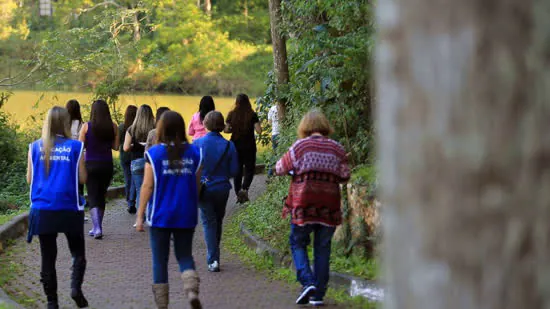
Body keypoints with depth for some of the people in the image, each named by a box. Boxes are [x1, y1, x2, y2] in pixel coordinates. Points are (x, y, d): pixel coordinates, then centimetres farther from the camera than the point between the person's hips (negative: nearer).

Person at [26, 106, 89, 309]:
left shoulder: (35, 147, 1)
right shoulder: (75, 147, -5)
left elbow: (29, 179, 5)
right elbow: (82, 178, -2)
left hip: (43, 210, 2)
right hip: (69, 209, -2)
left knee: (48, 257, 9)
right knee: (78, 252, 13)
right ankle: (76, 286, -10)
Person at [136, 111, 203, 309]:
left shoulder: (154, 153, -8)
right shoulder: (194, 153, 1)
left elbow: (147, 186, -8)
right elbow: (197, 185, 6)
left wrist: (140, 215, -2)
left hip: (161, 216, -2)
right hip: (186, 216, 2)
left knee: (160, 261, 8)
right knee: (185, 256, 13)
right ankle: (192, 291, -13)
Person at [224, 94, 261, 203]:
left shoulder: (232, 115, -2)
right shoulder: (252, 115, -8)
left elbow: (226, 130, -3)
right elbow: (259, 131, -13)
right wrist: (253, 126, 6)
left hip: (236, 145, 2)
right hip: (249, 146, -2)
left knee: (237, 170, 12)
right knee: (250, 169, 9)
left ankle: (238, 194, 13)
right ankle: (244, 188, -15)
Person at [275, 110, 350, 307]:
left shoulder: (300, 146, -2)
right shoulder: (337, 149, 5)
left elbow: (280, 169, 4)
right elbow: (345, 177, 6)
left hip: (304, 204, -2)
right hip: (329, 206, 3)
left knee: (298, 244, 12)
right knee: (322, 249, 9)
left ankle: (307, 282, -7)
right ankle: (318, 294, 9)